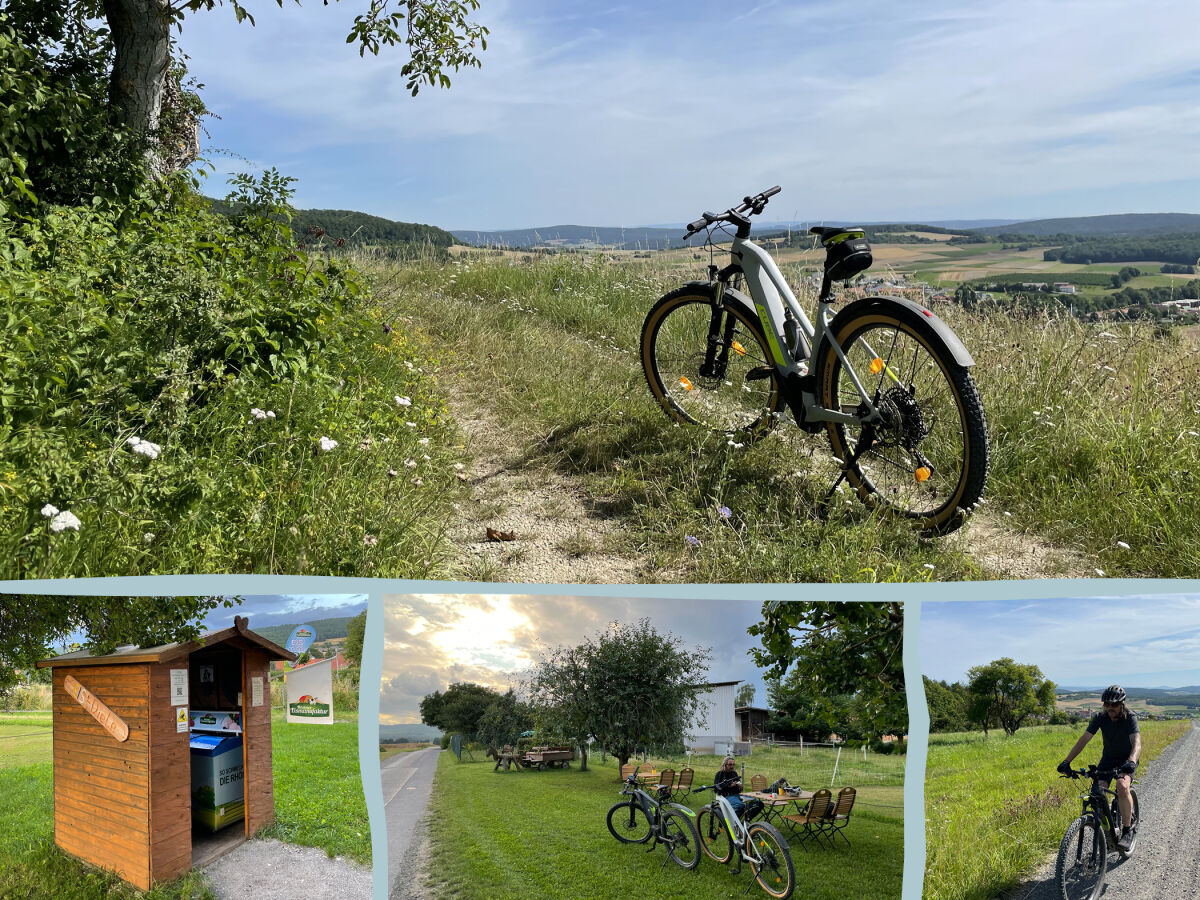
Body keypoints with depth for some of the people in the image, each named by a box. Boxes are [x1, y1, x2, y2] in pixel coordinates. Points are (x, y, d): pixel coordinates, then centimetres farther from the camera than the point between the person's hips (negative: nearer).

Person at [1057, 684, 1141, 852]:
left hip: (1127, 758, -3)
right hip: (1108, 757, 3)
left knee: (1122, 786, -31)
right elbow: (1084, 739, -20)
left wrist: (1131, 761, -58)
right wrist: (1067, 761, -32)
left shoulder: (1130, 717, -24)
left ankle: (1127, 832, -20)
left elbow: (1137, 744, -37)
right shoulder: (1100, 717, -15)